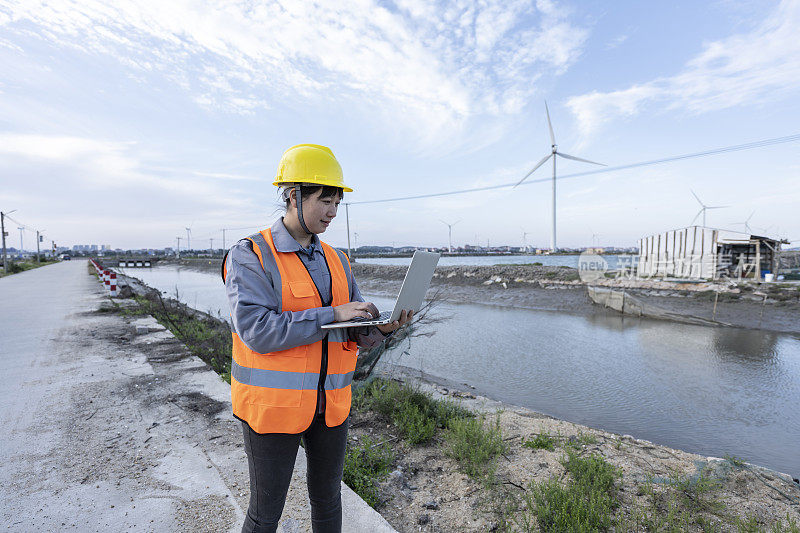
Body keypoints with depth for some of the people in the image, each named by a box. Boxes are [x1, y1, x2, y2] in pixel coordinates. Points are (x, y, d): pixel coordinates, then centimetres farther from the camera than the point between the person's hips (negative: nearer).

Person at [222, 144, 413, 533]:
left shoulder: (336, 261, 5)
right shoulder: (250, 256, -12)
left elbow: (358, 334, 4)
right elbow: (256, 331, -23)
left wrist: (384, 327, -17)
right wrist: (331, 314, -25)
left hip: (329, 404, 5)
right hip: (272, 404, -5)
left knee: (327, 497, 22)